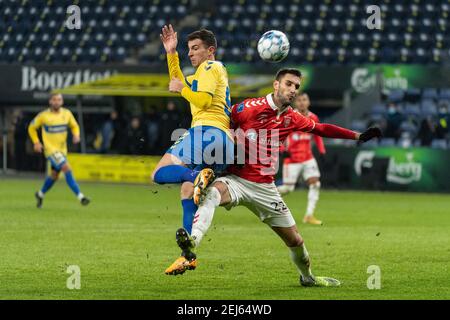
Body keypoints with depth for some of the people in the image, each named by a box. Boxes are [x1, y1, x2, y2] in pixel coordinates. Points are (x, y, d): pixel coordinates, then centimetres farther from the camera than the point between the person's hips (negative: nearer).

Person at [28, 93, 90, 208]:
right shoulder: (43, 116, -9)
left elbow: (74, 126, 14)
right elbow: (31, 128, 4)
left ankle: (40, 194, 41)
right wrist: (36, 142, -7)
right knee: (67, 168, -21)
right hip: (50, 149, -6)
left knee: (54, 175, 16)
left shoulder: (66, 113, 1)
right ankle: (80, 196, -21)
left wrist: (76, 135, -7)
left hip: (62, 149, 6)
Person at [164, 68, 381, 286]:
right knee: (213, 192, -40)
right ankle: (190, 246, -56)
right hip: (236, 180, -5)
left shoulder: (292, 119, 7)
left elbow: (322, 129, 21)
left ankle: (307, 277, 39)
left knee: (295, 240, 10)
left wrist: (358, 136, 23)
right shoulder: (250, 107, -10)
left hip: (265, 188, 5)